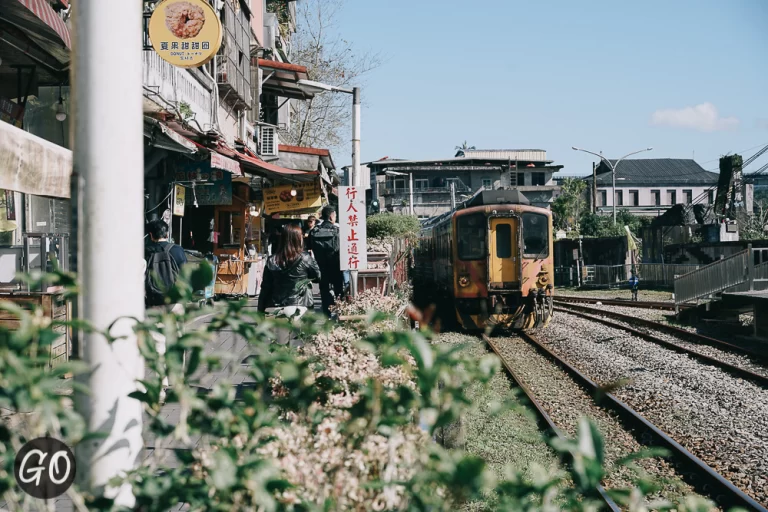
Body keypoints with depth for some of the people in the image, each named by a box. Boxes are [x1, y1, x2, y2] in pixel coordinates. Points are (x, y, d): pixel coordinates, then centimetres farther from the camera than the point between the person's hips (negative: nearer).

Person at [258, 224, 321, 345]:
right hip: (298, 307, -3)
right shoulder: (305, 259, -4)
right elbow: (318, 276, 13)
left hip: (274, 308, 3)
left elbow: (265, 287, 6)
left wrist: (261, 310, 12)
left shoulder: (272, 260, 4)